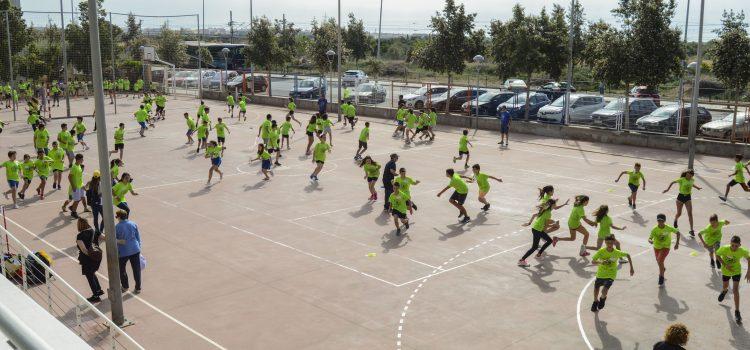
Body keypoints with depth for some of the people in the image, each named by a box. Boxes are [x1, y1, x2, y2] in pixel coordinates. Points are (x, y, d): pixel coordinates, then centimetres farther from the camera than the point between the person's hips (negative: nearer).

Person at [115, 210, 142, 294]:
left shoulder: (117, 227, -10)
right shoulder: (133, 224, 1)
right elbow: (138, 237, 7)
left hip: (123, 252, -3)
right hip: (135, 250, 3)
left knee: (121, 269, 19)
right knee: (136, 269, 10)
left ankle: (125, 287, 27)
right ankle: (138, 288, 16)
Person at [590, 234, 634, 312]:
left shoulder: (617, 252, -17)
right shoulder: (601, 251, -18)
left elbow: (628, 255, 1)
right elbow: (593, 262, -19)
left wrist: (631, 268, 1)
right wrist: (600, 262, -39)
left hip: (611, 275, -2)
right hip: (600, 274, 2)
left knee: (604, 291, -19)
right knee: (596, 289, 16)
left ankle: (603, 298, 18)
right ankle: (595, 302, 46)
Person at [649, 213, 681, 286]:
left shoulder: (669, 228, -21)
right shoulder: (654, 229, -20)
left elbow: (678, 232, -3)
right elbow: (649, 238, -26)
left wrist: (677, 243, -8)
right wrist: (650, 241, -51)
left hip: (665, 247, -3)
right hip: (657, 247, 3)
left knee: (660, 260, -22)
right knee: (659, 262, 21)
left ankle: (661, 277, -2)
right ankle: (663, 269, 58)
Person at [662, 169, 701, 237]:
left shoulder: (692, 180, -2)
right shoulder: (682, 179, -16)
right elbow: (672, 182, -6)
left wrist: (697, 187, 13)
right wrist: (668, 189, -9)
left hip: (688, 197, 3)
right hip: (681, 197, -3)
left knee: (690, 213, -7)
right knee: (679, 213, 9)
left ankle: (691, 230, -6)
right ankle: (675, 220, 47)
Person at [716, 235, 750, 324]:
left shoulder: (742, 251, -29)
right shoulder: (725, 249, -32)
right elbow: (717, 255, -12)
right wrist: (725, 265, -24)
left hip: (736, 271, -1)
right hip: (726, 271, 1)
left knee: (735, 290, -9)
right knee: (725, 287, 23)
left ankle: (737, 312, 0)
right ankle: (724, 291, 63)